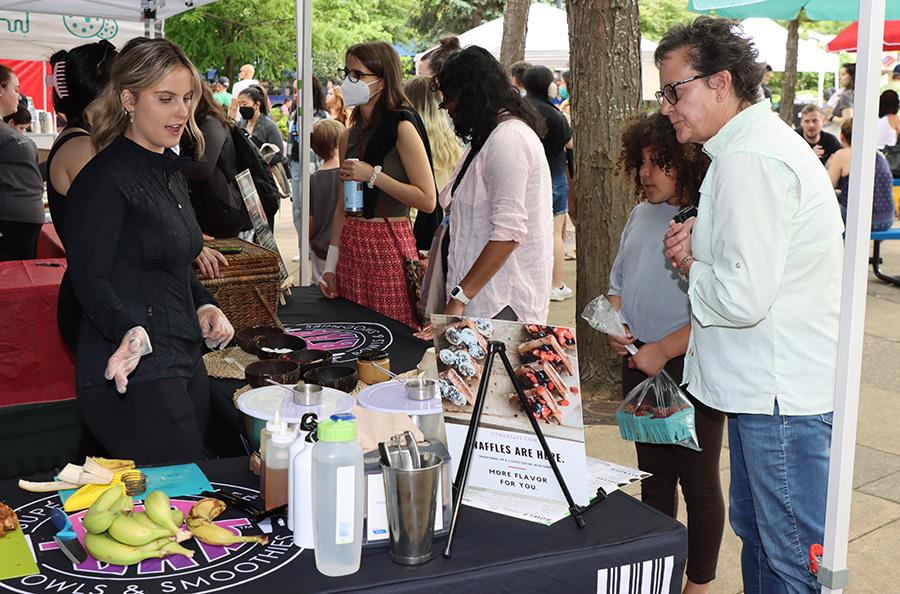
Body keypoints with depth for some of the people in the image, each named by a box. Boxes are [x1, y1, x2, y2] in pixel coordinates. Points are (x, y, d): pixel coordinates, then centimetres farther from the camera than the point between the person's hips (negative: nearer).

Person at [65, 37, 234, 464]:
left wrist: (204, 306, 7)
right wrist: (130, 331, -35)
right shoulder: (104, 179, -12)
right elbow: (90, 280, -17)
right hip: (133, 375, -9)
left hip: (183, 362, 9)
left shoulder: (170, 173, 16)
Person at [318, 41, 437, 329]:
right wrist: (331, 264, 11)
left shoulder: (402, 128, -8)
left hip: (389, 246, -6)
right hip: (351, 245, 6)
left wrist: (373, 175, -16)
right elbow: (343, 205, 15)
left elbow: (427, 200, -14)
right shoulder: (349, 135, 12)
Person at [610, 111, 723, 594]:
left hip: (690, 370, -7)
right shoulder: (642, 215, 8)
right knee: (653, 476, 19)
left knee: (698, 484, 7)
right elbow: (619, 279, 19)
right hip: (638, 364, 7)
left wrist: (663, 350, -19)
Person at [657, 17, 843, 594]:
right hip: (762, 384, 11)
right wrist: (699, 241, 6)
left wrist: (690, 268, -7)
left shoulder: (750, 160, -21)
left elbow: (743, 297, -27)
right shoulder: (755, 143, 13)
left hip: (784, 394, -11)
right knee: (753, 526, 22)